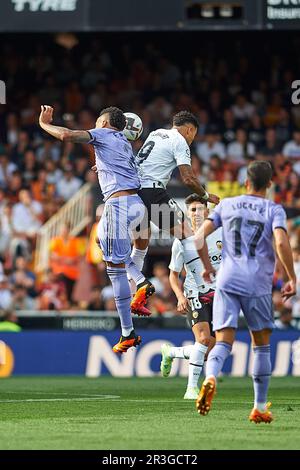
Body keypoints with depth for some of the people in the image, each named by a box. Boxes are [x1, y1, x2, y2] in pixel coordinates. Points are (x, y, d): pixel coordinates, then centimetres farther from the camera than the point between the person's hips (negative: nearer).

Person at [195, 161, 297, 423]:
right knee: (262, 345, 13)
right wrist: (292, 279, -4)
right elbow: (281, 243, -13)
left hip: (227, 282, 1)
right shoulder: (274, 210, 3)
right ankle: (260, 407, 14)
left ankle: (211, 377, -36)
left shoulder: (227, 205, 12)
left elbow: (200, 235, 9)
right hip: (258, 284, -1)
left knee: (224, 341, -3)